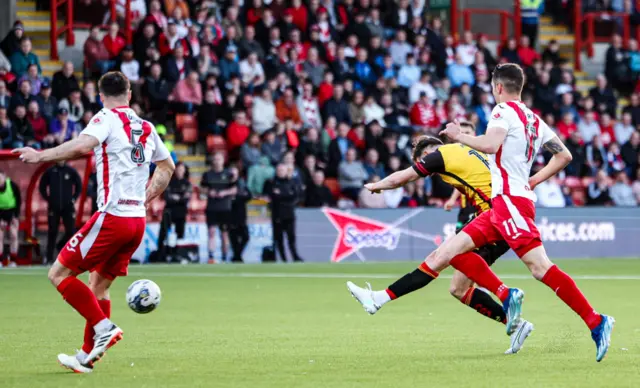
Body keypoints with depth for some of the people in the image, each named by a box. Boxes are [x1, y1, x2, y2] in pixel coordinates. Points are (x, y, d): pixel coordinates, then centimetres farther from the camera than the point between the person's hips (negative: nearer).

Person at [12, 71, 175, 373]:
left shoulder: (107, 118, -4)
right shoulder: (146, 127, 16)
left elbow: (82, 145, -25)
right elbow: (167, 166, 30)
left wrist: (41, 156, -19)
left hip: (112, 216, -7)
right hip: (137, 220, 8)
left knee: (59, 274, -2)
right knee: (99, 285, 16)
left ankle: (103, 327, -12)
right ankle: (87, 356, 15)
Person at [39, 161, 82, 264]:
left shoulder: (71, 171, 2)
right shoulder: (50, 171, 2)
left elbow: (79, 186, 11)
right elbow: (42, 187, 11)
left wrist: (73, 199, 1)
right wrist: (48, 199, 2)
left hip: (68, 207, 1)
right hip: (54, 208, -1)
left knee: (71, 231, -5)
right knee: (52, 232, -2)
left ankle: (61, 245, 21)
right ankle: (49, 257, 3)